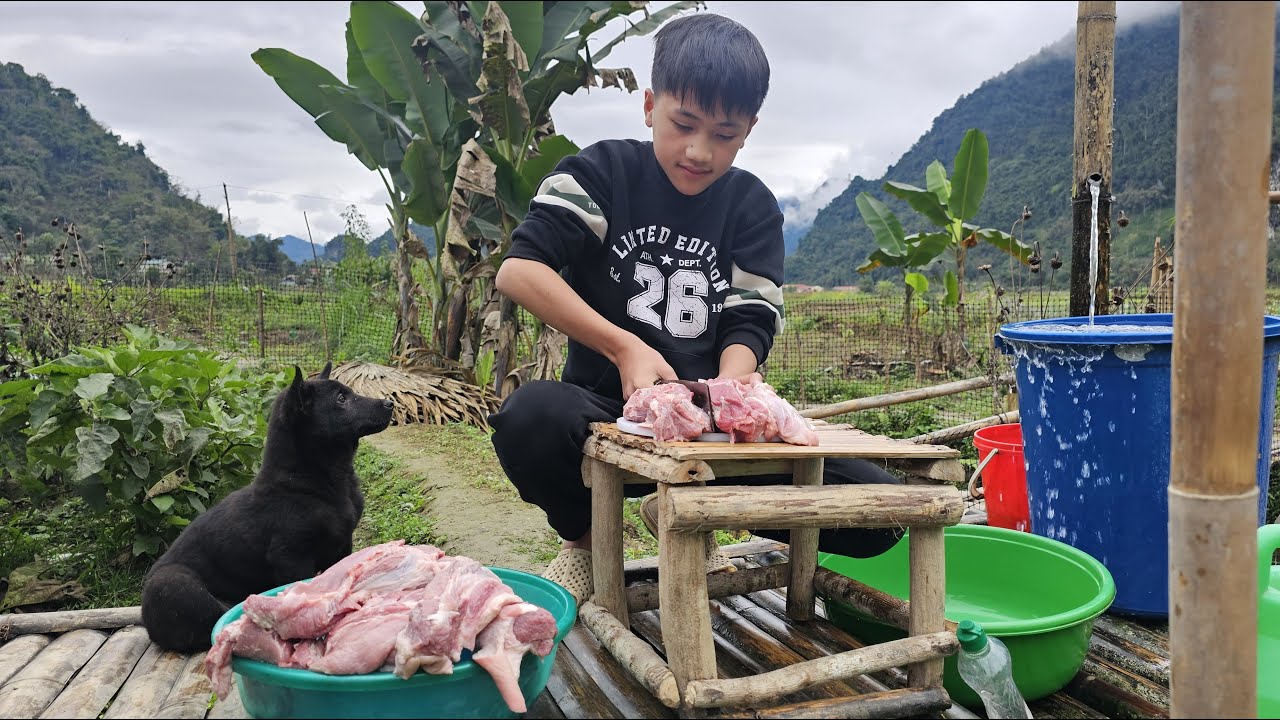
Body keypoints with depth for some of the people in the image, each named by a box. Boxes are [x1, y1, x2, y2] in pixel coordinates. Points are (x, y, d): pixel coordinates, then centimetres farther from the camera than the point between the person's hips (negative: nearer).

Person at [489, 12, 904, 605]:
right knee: (530, 417, -39)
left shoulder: (753, 208, 9)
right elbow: (518, 270, -14)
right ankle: (584, 538, -2)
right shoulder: (603, 173, 0)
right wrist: (626, 348, -22)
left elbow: (749, 325, 1)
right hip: (608, 411, -3)